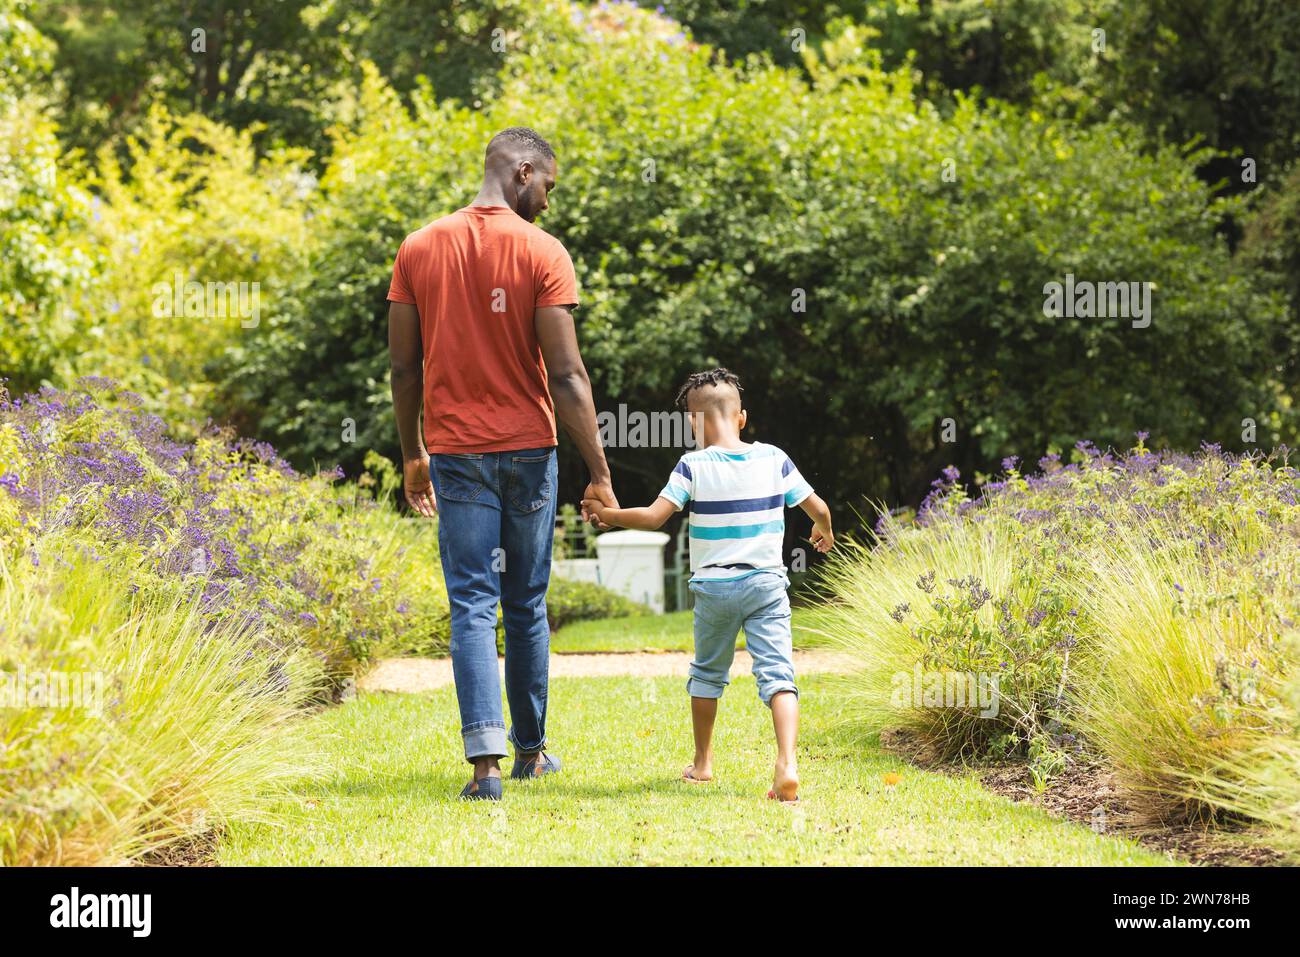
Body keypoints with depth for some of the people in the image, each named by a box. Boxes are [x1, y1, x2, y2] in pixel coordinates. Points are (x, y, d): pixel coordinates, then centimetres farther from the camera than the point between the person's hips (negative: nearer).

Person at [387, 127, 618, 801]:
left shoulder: (418, 250, 2)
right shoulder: (543, 253, -8)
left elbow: (404, 366, 5)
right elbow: (566, 374, -12)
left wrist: (411, 454, 16)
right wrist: (598, 472, -8)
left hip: (454, 453, 1)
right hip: (527, 448, -1)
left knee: (472, 605, -1)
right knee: (527, 605, 13)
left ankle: (485, 758, -14)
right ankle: (530, 749, 25)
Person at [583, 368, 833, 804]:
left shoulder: (694, 465, -7)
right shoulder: (774, 459, 0)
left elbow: (653, 517, -13)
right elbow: (818, 509, 6)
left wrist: (607, 513, 2)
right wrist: (823, 532, 28)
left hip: (714, 587, 0)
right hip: (766, 584, 0)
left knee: (708, 672, 20)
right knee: (777, 674, -7)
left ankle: (702, 763, 31)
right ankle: (787, 764, -28)